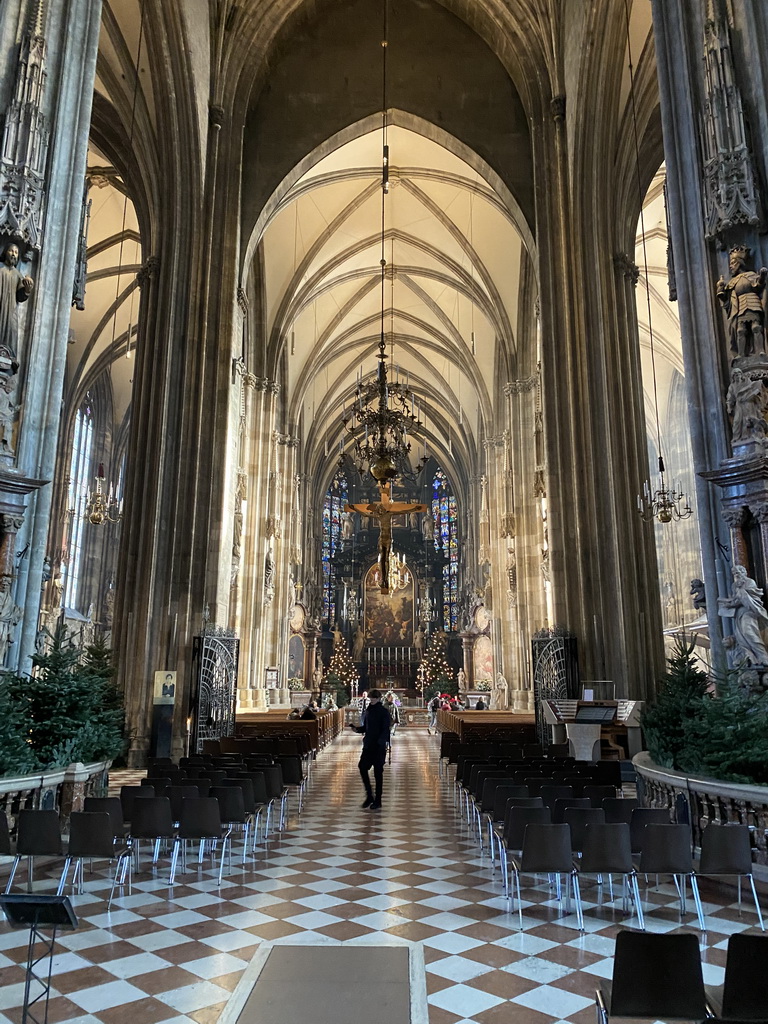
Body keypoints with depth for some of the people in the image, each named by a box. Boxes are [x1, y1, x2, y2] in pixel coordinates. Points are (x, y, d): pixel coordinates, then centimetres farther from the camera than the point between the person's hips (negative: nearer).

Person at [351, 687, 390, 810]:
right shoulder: (369, 710, 10)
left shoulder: (383, 712, -9)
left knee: (378, 772, 1)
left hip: (379, 747, -6)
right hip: (368, 745, 6)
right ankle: (369, 794, 18)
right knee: (362, 767, 0)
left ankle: (377, 801, 11)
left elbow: (386, 729, -16)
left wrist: (382, 740, -33)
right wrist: (357, 729, -2)